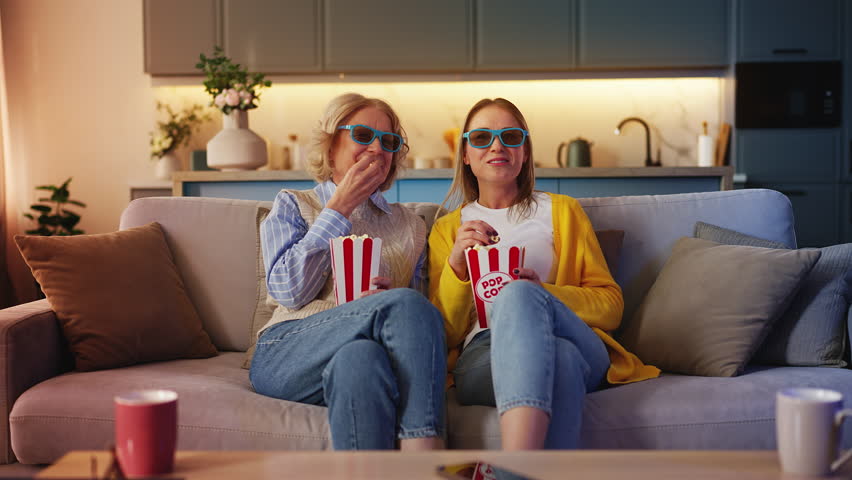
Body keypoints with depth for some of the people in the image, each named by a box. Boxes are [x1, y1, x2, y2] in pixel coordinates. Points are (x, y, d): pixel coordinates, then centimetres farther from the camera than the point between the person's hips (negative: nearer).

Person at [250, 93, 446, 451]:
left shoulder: (410, 226, 25)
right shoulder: (292, 206, 16)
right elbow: (288, 291, -2)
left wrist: (392, 297, -5)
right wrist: (339, 208, 1)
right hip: (288, 353, -2)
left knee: (359, 359, -38)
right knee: (408, 304, -31)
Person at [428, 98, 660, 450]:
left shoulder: (562, 211, 24)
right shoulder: (447, 229, 24)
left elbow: (611, 304, 14)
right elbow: (443, 335, 13)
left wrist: (543, 293, -6)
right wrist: (456, 265, -5)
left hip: (580, 346, 1)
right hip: (482, 353, 0)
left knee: (518, 294, -37)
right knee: (559, 357, -38)